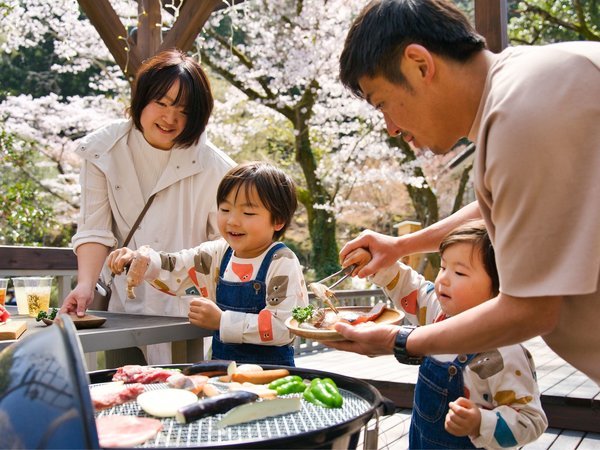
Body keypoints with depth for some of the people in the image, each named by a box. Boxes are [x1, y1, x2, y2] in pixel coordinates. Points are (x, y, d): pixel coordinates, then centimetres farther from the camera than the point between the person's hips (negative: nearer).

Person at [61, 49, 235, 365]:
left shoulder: (214, 167, -12)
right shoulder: (103, 150, -4)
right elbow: (94, 229, -6)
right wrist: (85, 285, -21)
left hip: (189, 312, -2)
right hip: (124, 307, 2)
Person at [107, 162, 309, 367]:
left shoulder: (283, 264, -12)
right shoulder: (219, 254, 8)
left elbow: (284, 326, -20)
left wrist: (222, 321, -19)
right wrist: (142, 260, -19)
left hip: (269, 371, -7)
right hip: (221, 362, 7)